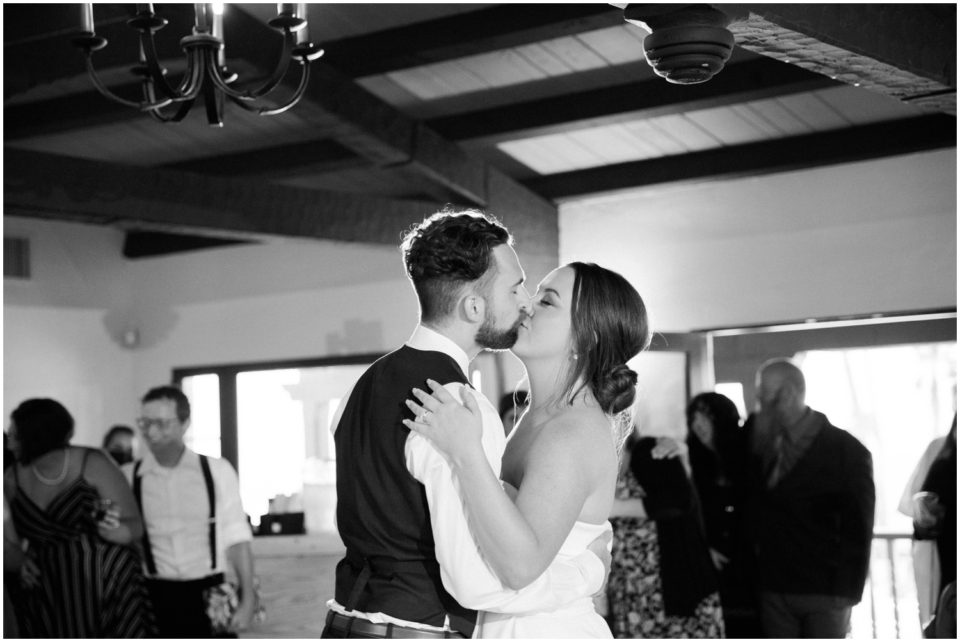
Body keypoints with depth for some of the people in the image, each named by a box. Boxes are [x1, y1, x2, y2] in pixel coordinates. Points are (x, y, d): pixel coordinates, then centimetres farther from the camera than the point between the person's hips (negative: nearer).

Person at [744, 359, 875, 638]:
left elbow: (858, 528, -6)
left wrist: (848, 591, -11)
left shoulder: (847, 450, -5)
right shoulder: (762, 446, 7)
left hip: (824, 593, -4)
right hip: (773, 591, 4)